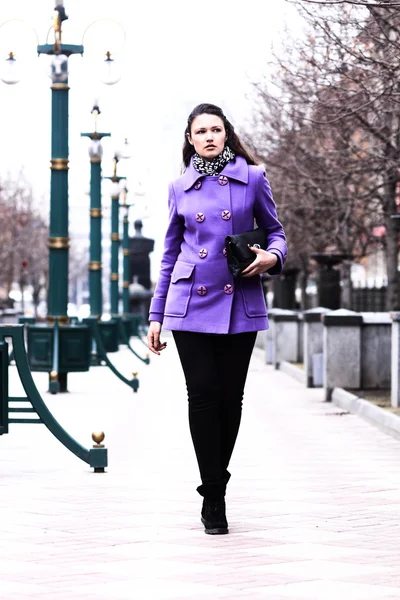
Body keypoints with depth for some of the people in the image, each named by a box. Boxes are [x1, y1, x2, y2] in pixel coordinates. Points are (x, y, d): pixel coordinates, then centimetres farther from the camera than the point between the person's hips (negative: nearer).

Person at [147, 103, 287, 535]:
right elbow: (170, 254, 13)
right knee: (203, 394, -7)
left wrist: (271, 257, -12)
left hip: (239, 305, 0)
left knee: (230, 398, 3)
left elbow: (275, 232, 12)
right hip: (190, 305, 0)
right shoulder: (179, 188, 8)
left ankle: (215, 487, 21)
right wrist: (155, 315, 11)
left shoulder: (252, 178, 4)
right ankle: (213, 496, 3)